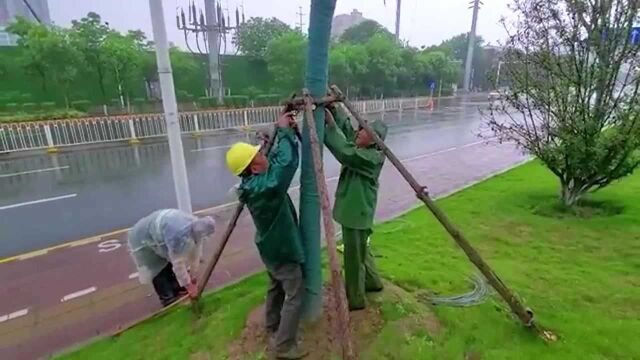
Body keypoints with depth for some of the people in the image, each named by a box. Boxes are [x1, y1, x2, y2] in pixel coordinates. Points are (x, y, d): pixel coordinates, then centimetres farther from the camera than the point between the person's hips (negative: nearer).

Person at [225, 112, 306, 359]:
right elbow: (287, 161, -37)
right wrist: (284, 131, -23)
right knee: (294, 295, 4)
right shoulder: (267, 186, -30)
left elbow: (277, 159, 7)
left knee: (276, 288, 25)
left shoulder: (253, 184, -2)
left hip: (270, 248, 9)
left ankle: (273, 328, 43)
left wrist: (286, 132, -3)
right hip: (282, 250, -9)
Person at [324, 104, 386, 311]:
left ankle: (355, 299, 22)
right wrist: (333, 108, -9)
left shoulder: (373, 157, -22)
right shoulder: (358, 148, 4)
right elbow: (346, 125, 7)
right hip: (352, 209, 10)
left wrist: (330, 124, -32)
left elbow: (345, 153, -36)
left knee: (354, 256, 5)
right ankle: (372, 282, 46)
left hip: (357, 212, -10)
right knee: (360, 249, 25)